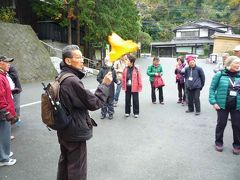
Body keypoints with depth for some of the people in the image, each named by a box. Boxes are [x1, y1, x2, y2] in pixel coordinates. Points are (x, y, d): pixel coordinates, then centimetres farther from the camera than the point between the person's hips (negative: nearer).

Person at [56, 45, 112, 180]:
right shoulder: (72, 81, -26)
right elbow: (94, 103, -22)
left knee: (65, 161, 25)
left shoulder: (62, 77, 4)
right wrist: (105, 84, -13)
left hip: (64, 129, 10)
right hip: (75, 132, -9)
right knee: (77, 168, 7)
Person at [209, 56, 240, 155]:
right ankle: (218, 142, 29)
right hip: (222, 105, -2)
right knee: (221, 124, 10)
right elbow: (212, 88, -4)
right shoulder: (220, 75, -7)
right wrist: (213, 102, -11)